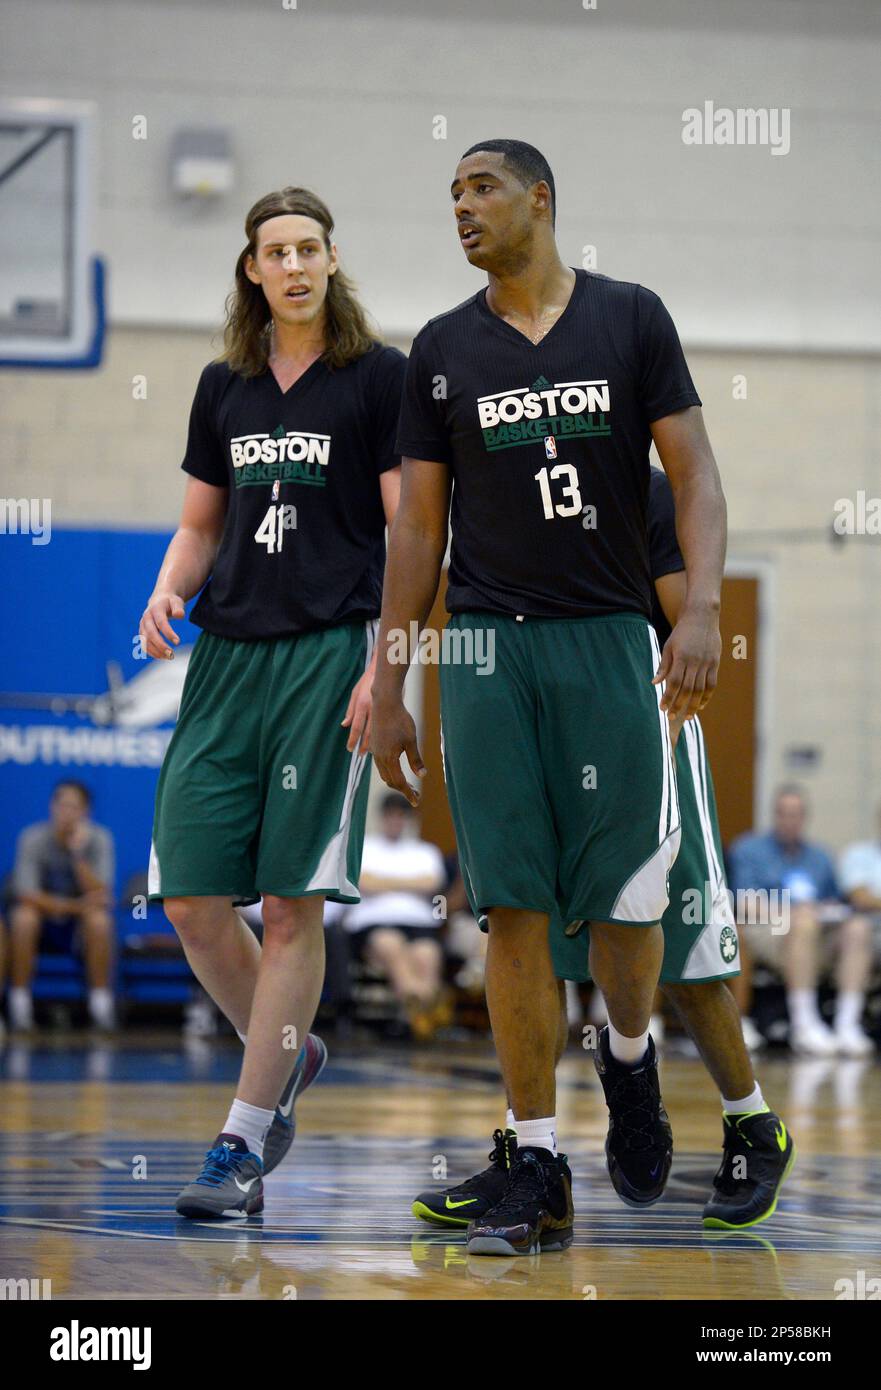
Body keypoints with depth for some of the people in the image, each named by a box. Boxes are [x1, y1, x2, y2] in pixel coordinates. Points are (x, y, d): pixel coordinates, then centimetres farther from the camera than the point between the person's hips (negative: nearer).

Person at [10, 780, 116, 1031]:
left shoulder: (98, 839, -11)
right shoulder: (33, 839, -13)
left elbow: (100, 895, -20)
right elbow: (26, 895, -19)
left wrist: (78, 853, -31)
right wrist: (75, 905, -27)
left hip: (81, 921, 0)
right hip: (45, 918, 0)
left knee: (99, 920, -32)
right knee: (23, 918, -33)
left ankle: (101, 1003, -22)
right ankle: (19, 1003, -24)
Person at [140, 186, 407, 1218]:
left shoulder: (379, 377, -1)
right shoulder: (224, 387, 14)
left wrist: (384, 667, -12)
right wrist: (169, 590, 1)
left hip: (329, 652, -5)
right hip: (228, 655, 5)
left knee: (291, 906, -6)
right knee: (191, 900, 0)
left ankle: (243, 1148, -1)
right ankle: (287, 1055, 26)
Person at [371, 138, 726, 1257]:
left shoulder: (631, 319, 3)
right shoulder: (442, 349, 8)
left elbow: (694, 472, -1)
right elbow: (418, 525, 10)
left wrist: (702, 607, -18)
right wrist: (387, 688, 6)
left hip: (611, 640, -1)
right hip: (485, 648, 2)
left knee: (626, 901, -4)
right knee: (513, 910, -3)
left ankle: (629, 1056, 30)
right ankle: (537, 1174, 0)